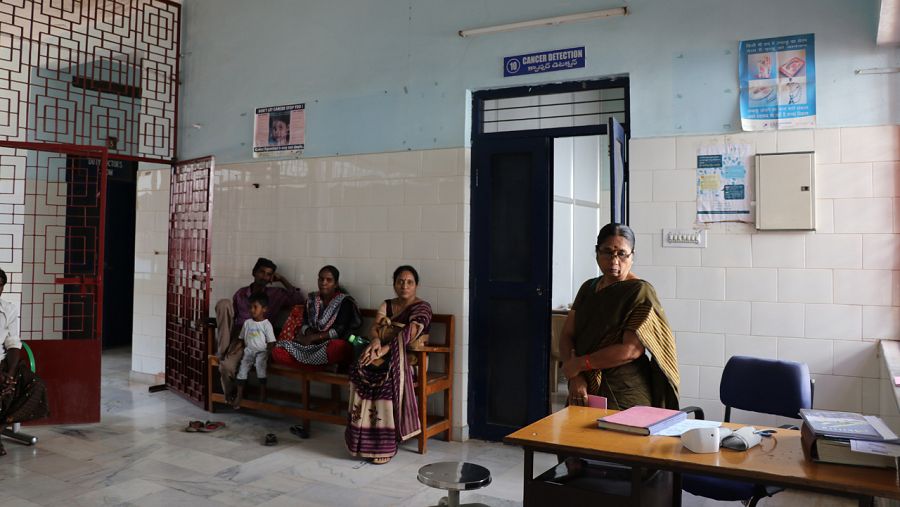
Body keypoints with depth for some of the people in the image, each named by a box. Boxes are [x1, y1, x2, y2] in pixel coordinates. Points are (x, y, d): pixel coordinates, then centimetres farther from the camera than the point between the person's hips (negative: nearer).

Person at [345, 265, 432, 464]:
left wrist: (384, 350, -31)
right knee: (361, 372, -28)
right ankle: (365, 440, -23)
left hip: (410, 359, -4)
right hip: (386, 356, 4)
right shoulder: (387, 305, 18)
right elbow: (374, 328, 2)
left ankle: (385, 445, -30)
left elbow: (410, 333, -18)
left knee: (388, 375, -36)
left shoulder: (422, 307, 0)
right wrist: (375, 340, -23)